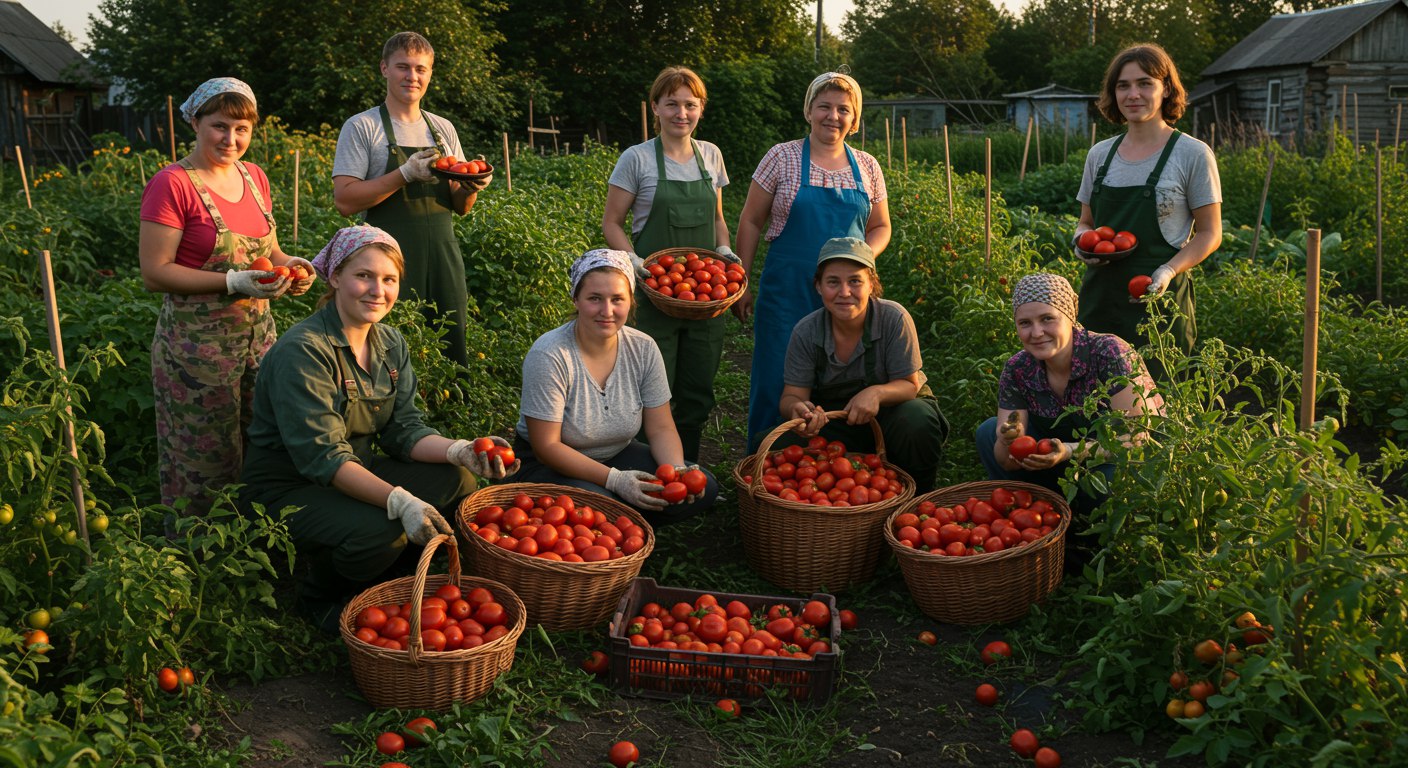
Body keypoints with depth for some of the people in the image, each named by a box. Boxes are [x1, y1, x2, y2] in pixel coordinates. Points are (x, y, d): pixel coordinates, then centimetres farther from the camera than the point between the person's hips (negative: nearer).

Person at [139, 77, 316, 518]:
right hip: (197, 343, -7)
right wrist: (234, 283, -23)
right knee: (206, 462, 3)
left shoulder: (255, 177, 8)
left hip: (258, 332, 7)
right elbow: (155, 272, -16)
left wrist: (290, 265, -3)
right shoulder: (172, 185, -13)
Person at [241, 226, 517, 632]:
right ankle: (321, 595, 1)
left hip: (359, 470, 8)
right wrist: (399, 502, -39)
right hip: (288, 488, -8)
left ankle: (384, 581, 7)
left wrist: (463, 451, -20)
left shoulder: (391, 343, 3)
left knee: (457, 482, -11)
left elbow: (404, 429, 0)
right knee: (380, 531, -33)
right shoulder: (302, 351, -22)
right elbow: (322, 457, -28)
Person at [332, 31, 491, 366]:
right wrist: (406, 173, -18)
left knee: (454, 356, 5)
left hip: (444, 260, 5)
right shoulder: (361, 127, -1)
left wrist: (472, 188, -5)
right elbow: (344, 200, -11)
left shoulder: (443, 129, 14)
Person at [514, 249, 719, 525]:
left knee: (703, 488, -11)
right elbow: (546, 446, -23)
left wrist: (677, 470, -25)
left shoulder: (643, 349, -9)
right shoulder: (549, 355, -24)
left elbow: (661, 428, -3)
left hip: (618, 455, 6)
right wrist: (614, 479, -31)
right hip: (551, 465, -5)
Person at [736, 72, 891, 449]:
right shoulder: (781, 158, 0)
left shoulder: (867, 167, 8)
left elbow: (880, 227, 18)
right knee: (778, 383, 0)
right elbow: (751, 222, 3)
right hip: (788, 291, -3)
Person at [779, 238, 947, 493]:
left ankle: (918, 498, -5)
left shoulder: (894, 318, -21)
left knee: (916, 422, -37)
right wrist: (798, 409, -39)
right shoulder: (805, 333, -14)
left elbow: (909, 385, -17)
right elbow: (792, 395, -12)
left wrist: (876, 393, -40)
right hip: (833, 418, 2)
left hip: (892, 405, -2)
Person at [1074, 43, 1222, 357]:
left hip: (1159, 297, -4)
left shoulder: (1193, 154, -2)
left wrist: (1169, 270, -18)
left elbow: (1210, 234, -1)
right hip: (1100, 295, 4)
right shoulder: (1100, 154, 10)